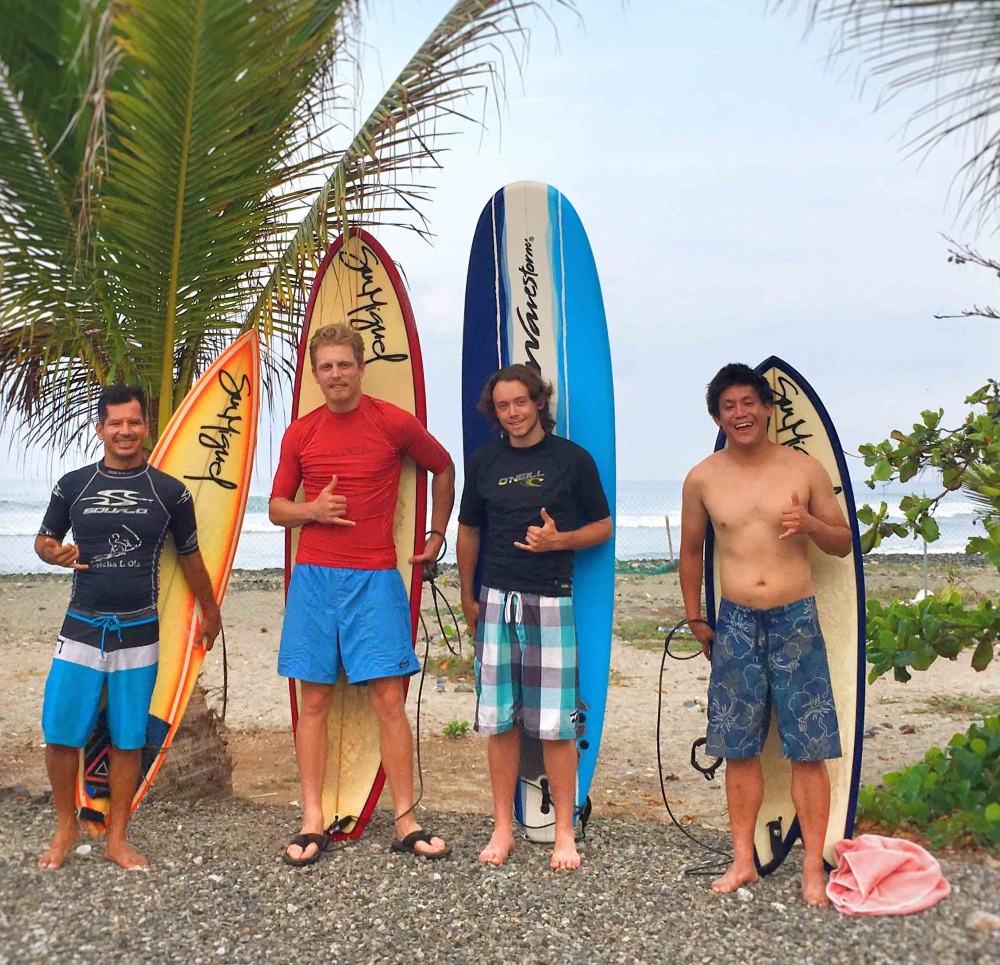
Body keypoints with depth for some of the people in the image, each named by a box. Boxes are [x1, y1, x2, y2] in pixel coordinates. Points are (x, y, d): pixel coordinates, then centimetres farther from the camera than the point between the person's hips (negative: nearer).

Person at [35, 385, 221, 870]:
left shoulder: (170, 492, 2)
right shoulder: (73, 485, 4)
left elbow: (190, 557, 12)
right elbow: (43, 540, 15)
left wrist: (210, 610, 21)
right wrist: (55, 552, -8)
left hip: (139, 634, 0)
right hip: (81, 628, 1)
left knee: (127, 740, 6)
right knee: (60, 734, -1)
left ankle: (117, 838, 21)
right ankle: (66, 827, 23)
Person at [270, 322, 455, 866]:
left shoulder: (395, 423, -1)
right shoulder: (300, 433, 6)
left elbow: (443, 468, 16)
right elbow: (277, 508, 13)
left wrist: (437, 535, 14)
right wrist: (311, 510, -9)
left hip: (374, 578, -2)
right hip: (313, 577, 2)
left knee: (389, 701, -1)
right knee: (314, 701, 6)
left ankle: (406, 822, 9)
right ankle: (313, 823, 15)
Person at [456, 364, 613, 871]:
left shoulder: (572, 459, 0)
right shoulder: (483, 461, 8)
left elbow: (602, 526, 6)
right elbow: (468, 530, 17)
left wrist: (559, 540, -12)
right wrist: (467, 597, 17)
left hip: (551, 601, -2)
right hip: (495, 601, 3)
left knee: (555, 724, -1)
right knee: (499, 720, 6)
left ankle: (564, 833, 13)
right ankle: (503, 828, 19)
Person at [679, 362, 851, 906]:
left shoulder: (805, 470, 0)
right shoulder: (702, 480, 2)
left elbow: (843, 543, 7)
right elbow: (691, 551, 14)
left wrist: (811, 524, -14)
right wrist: (695, 619, 14)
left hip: (796, 620, -1)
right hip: (735, 624, 1)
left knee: (808, 750, 0)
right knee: (738, 749, 8)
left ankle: (813, 870, 13)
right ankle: (743, 861, 22)